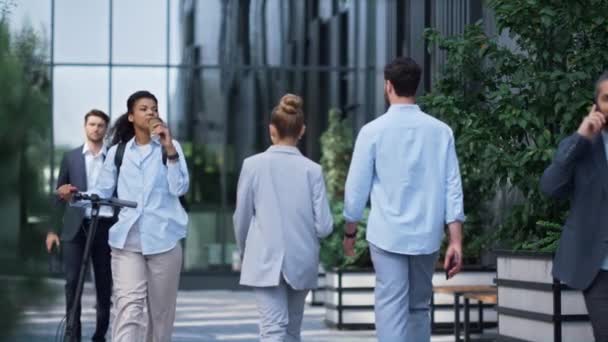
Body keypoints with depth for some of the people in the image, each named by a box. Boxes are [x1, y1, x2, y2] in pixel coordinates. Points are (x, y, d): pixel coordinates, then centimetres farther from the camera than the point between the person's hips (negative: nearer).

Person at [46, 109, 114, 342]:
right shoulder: (71, 157, 8)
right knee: (73, 281, -6)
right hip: (75, 226, 0)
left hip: (105, 226, 0)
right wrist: (53, 229, 4)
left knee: (104, 283, 4)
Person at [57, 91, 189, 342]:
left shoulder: (170, 146, 8)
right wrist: (75, 195, -8)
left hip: (163, 237, 0)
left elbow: (180, 188, -4)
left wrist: (170, 151, -12)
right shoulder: (117, 152, 11)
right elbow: (103, 192, 10)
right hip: (127, 239, 0)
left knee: (161, 308, 8)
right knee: (128, 305, -16)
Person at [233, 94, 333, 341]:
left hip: (265, 261, -2)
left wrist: (244, 253, 20)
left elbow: (242, 218, 3)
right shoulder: (312, 170, -4)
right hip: (301, 261, 2)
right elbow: (324, 226, -5)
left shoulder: (253, 165, -5)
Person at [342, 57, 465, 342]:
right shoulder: (440, 131, 1)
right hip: (427, 236, 3)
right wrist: (456, 241, 2)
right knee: (419, 307, 17)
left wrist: (349, 232, 14)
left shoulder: (374, 131, -5)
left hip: (387, 235, -3)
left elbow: (357, 187, 0)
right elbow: (452, 188, -1)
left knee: (391, 308, -2)